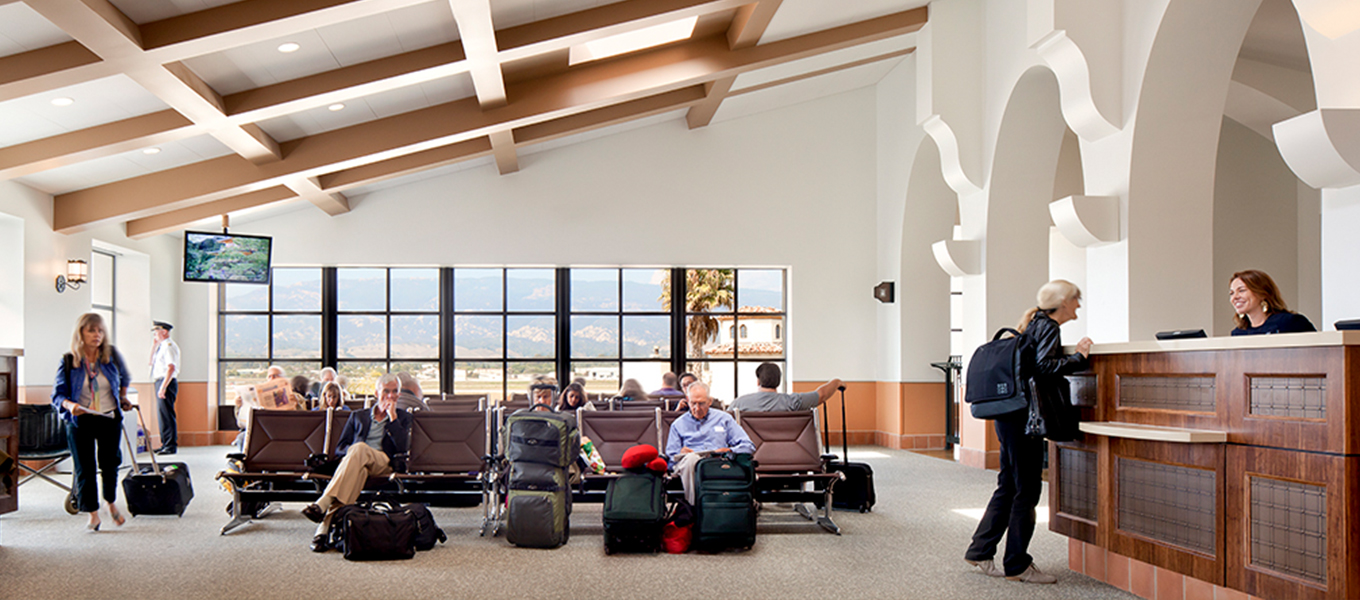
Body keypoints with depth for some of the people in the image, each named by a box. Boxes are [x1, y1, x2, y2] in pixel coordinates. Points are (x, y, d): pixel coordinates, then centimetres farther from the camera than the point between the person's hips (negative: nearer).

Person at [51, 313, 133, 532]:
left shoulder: (112, 355, -1)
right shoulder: (68, 361, -6)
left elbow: (124, 378, 21)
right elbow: (57, 394, -7)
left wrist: (122, 398, 21)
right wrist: (69, 405, -25)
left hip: (110, 419, 1)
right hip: (80, 421, -1)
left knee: (109, 463, 7)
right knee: (84, 469, 1)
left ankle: (111, 503, 31)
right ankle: (93, 515, 11)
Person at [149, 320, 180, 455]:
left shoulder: (169, 346, -13)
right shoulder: (161, 346, 18)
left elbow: (171, 367, -23)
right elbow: (152, 362, 24)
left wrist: (163, 387, -27)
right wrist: (154, 346, 17)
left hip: (166, 382, -10)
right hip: (161, 383, 10)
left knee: (166, 414, -10)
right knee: (161, 414, 13)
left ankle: (171, 446, -8)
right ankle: (165, 444, 19)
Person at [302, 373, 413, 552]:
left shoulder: (403, 417, 22)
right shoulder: (357, 416, 28)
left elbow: (403, 448, 2)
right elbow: (340, 448, 19)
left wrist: (392, 416, 3)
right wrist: (354, 451, -4)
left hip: (384, 463, -1)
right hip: (358, 462, 1)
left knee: (359, 449, -36)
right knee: (358, 469, -39)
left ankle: (323, 503, -49)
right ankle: (323, 529, -53)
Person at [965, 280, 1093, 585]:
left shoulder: (1035, 323, 19)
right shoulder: (1048, 327, -10)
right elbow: (1042, 366, -23)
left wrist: (1073, 356, 15)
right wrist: (1078, 357, -15)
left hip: (1009, 415, 10)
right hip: (1023, 417, -10)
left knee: (1009, 485, 15)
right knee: (1027, 490, -3)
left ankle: (980, 551, 20)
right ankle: (1017, 565, 4)